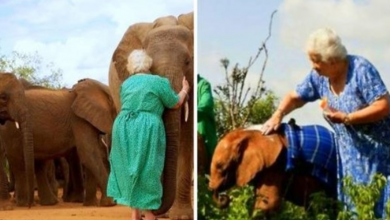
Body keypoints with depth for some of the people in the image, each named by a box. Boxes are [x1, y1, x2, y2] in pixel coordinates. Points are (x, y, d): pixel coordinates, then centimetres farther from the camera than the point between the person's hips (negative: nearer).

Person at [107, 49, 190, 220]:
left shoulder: (126, 83, 13)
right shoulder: (158, 81, -5)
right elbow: (175, 104, 3)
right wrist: (185, 90, 22)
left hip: (123, 128, 6)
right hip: (145, 130, -6)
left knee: (131, 169, 13)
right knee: (147, 171, 1)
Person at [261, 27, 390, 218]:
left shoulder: (361, 69, -21)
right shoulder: (319, 76, -3)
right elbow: (295, 97, 8)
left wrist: (347, 118, -25)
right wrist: (278, 115, -12)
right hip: (352, 153, 6)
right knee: (355, 204, 7)